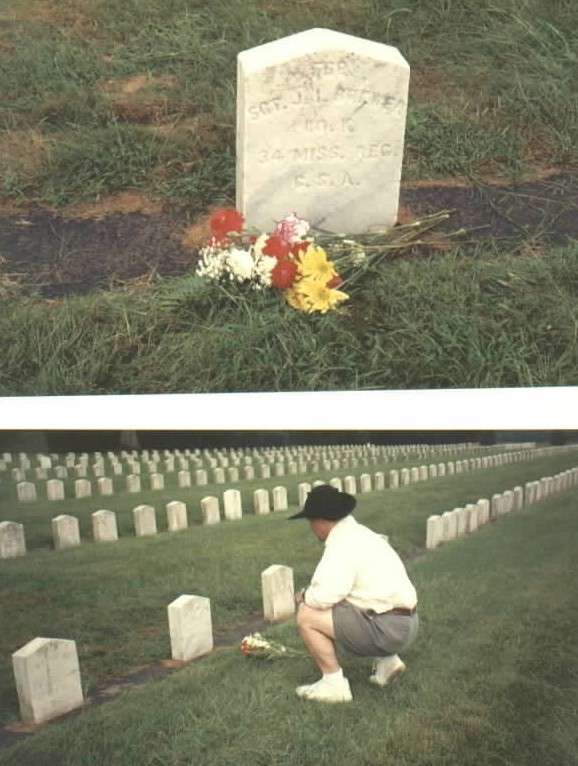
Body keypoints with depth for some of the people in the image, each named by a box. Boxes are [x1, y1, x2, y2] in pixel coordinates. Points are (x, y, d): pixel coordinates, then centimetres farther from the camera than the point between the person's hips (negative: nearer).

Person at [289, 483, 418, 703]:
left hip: (387, 629, -10)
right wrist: (312, 593, 14)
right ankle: (386, 660, 21)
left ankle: (334, 684, 1)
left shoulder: (343, 543, -17)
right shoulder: (359, 532, 13)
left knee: (307, 616, -9)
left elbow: (326, 596, -23)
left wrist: (304, 596, -3)